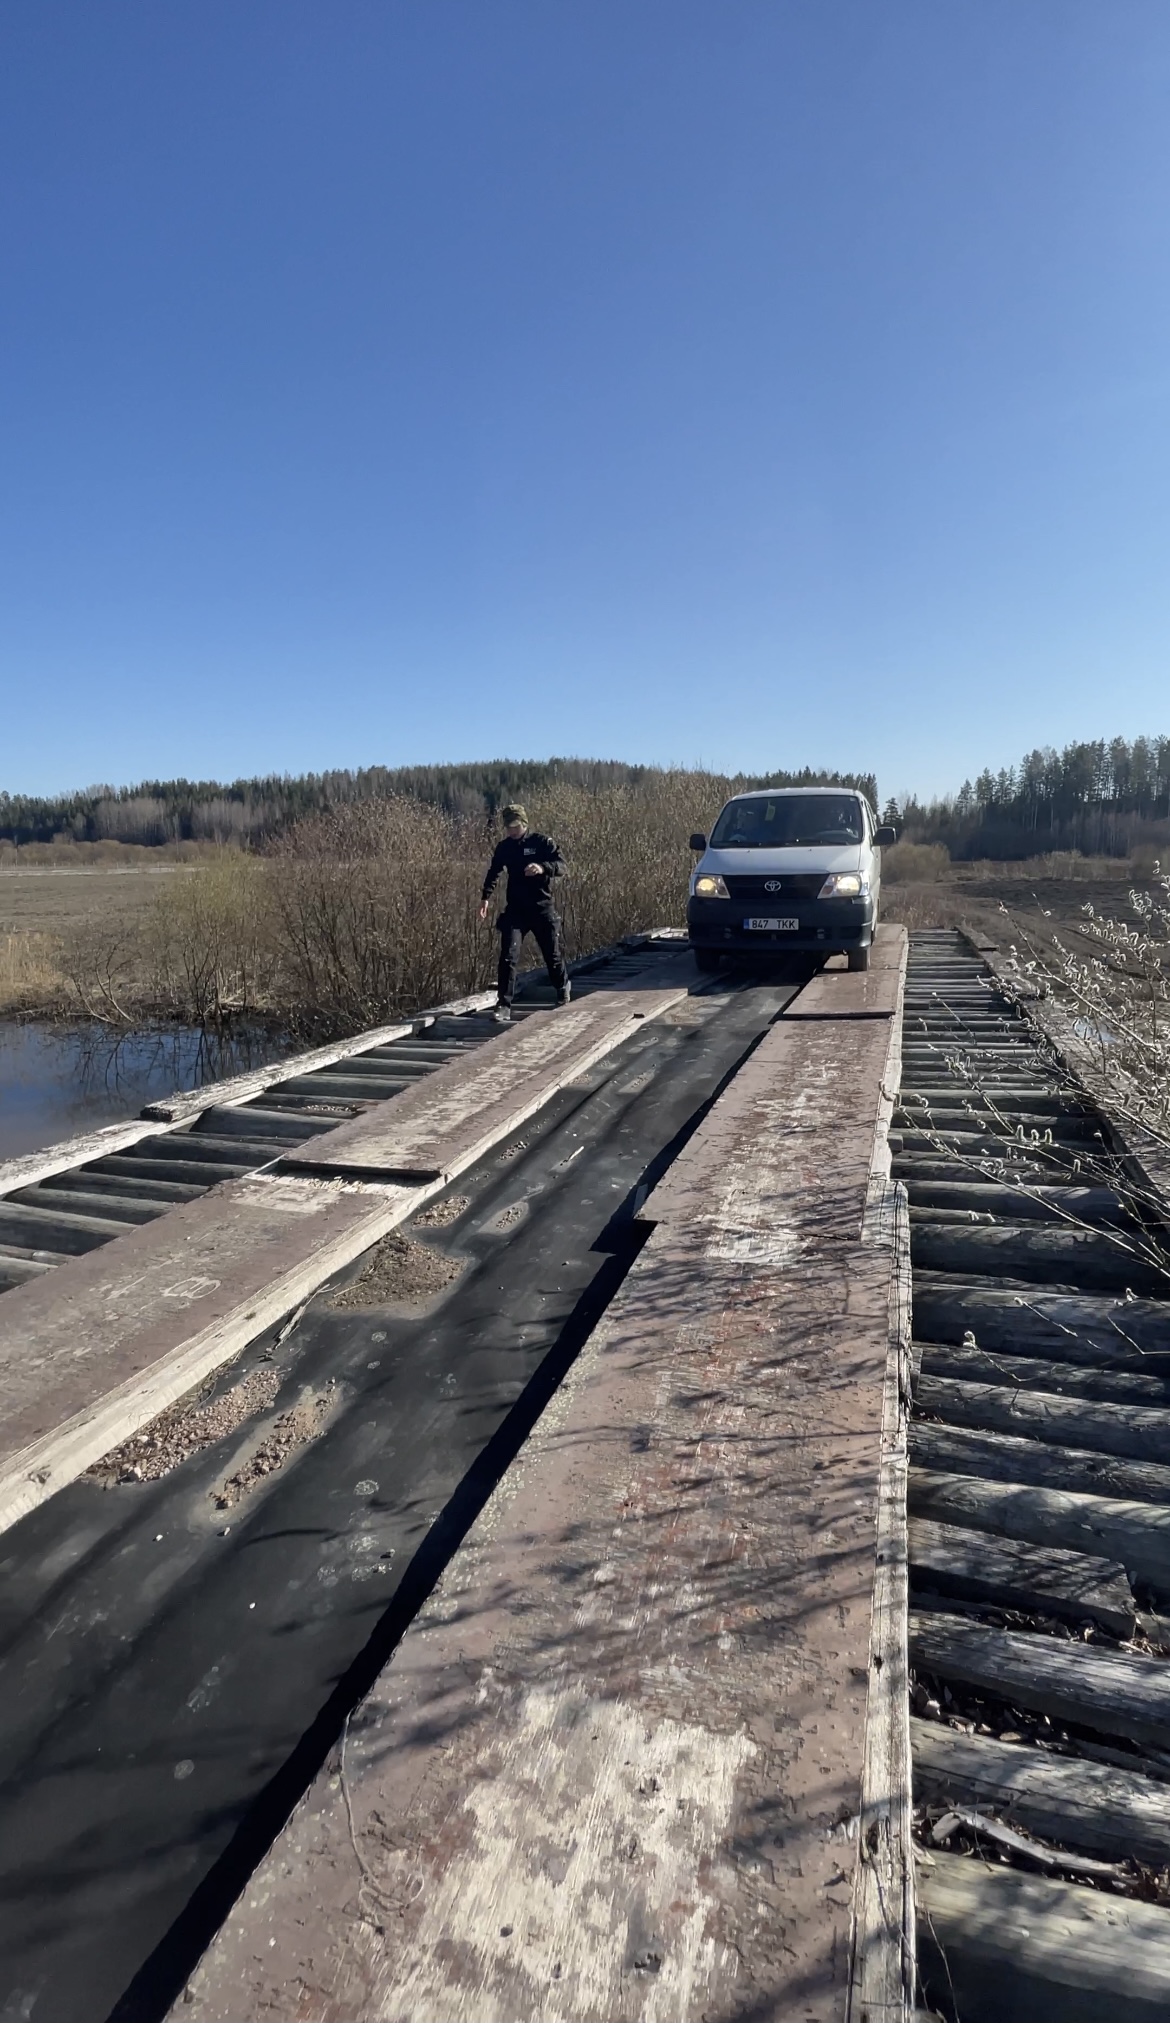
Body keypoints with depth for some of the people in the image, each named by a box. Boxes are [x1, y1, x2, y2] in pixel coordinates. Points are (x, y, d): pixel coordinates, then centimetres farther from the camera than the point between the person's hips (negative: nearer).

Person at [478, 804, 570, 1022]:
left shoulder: (543, 842, -5)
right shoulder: (504, 847, 6)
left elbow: (562, 866, -15)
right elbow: (494, 872, 17)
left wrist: (543, 867, -35)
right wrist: (486, 898, 5)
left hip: (543, 908, -2)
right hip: (515, 910, 2)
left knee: (553, 955, 12)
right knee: (508, 957, -12)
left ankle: (563, 988, 42)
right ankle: (504, 1006, -9)